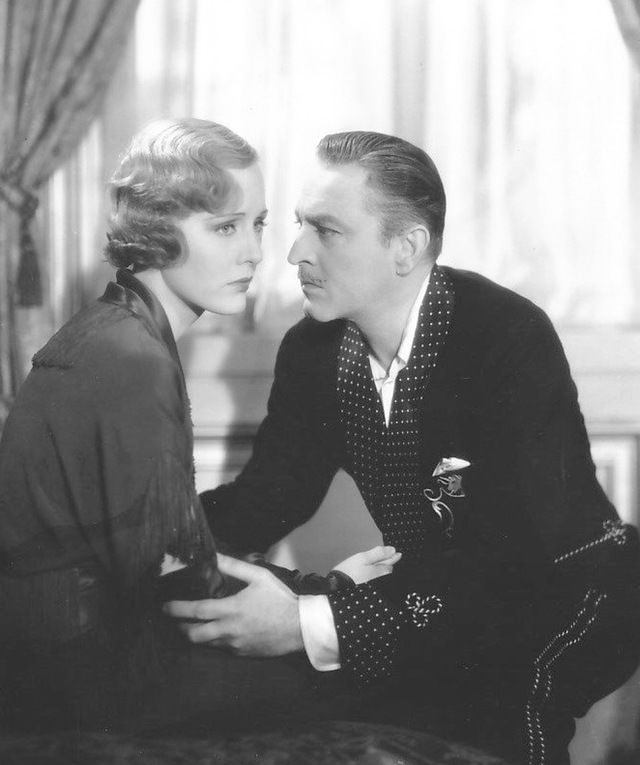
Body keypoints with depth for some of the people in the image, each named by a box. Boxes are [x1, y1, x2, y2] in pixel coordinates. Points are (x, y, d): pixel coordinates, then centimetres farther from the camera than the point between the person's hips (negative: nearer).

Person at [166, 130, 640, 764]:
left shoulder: (512, 338, -25)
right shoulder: (312, 349, -3)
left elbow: (509, 559, -32)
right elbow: (274, 492, 1)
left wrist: (313, 624, -41)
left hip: (566, 590, -6)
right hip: (435, 593, 6)